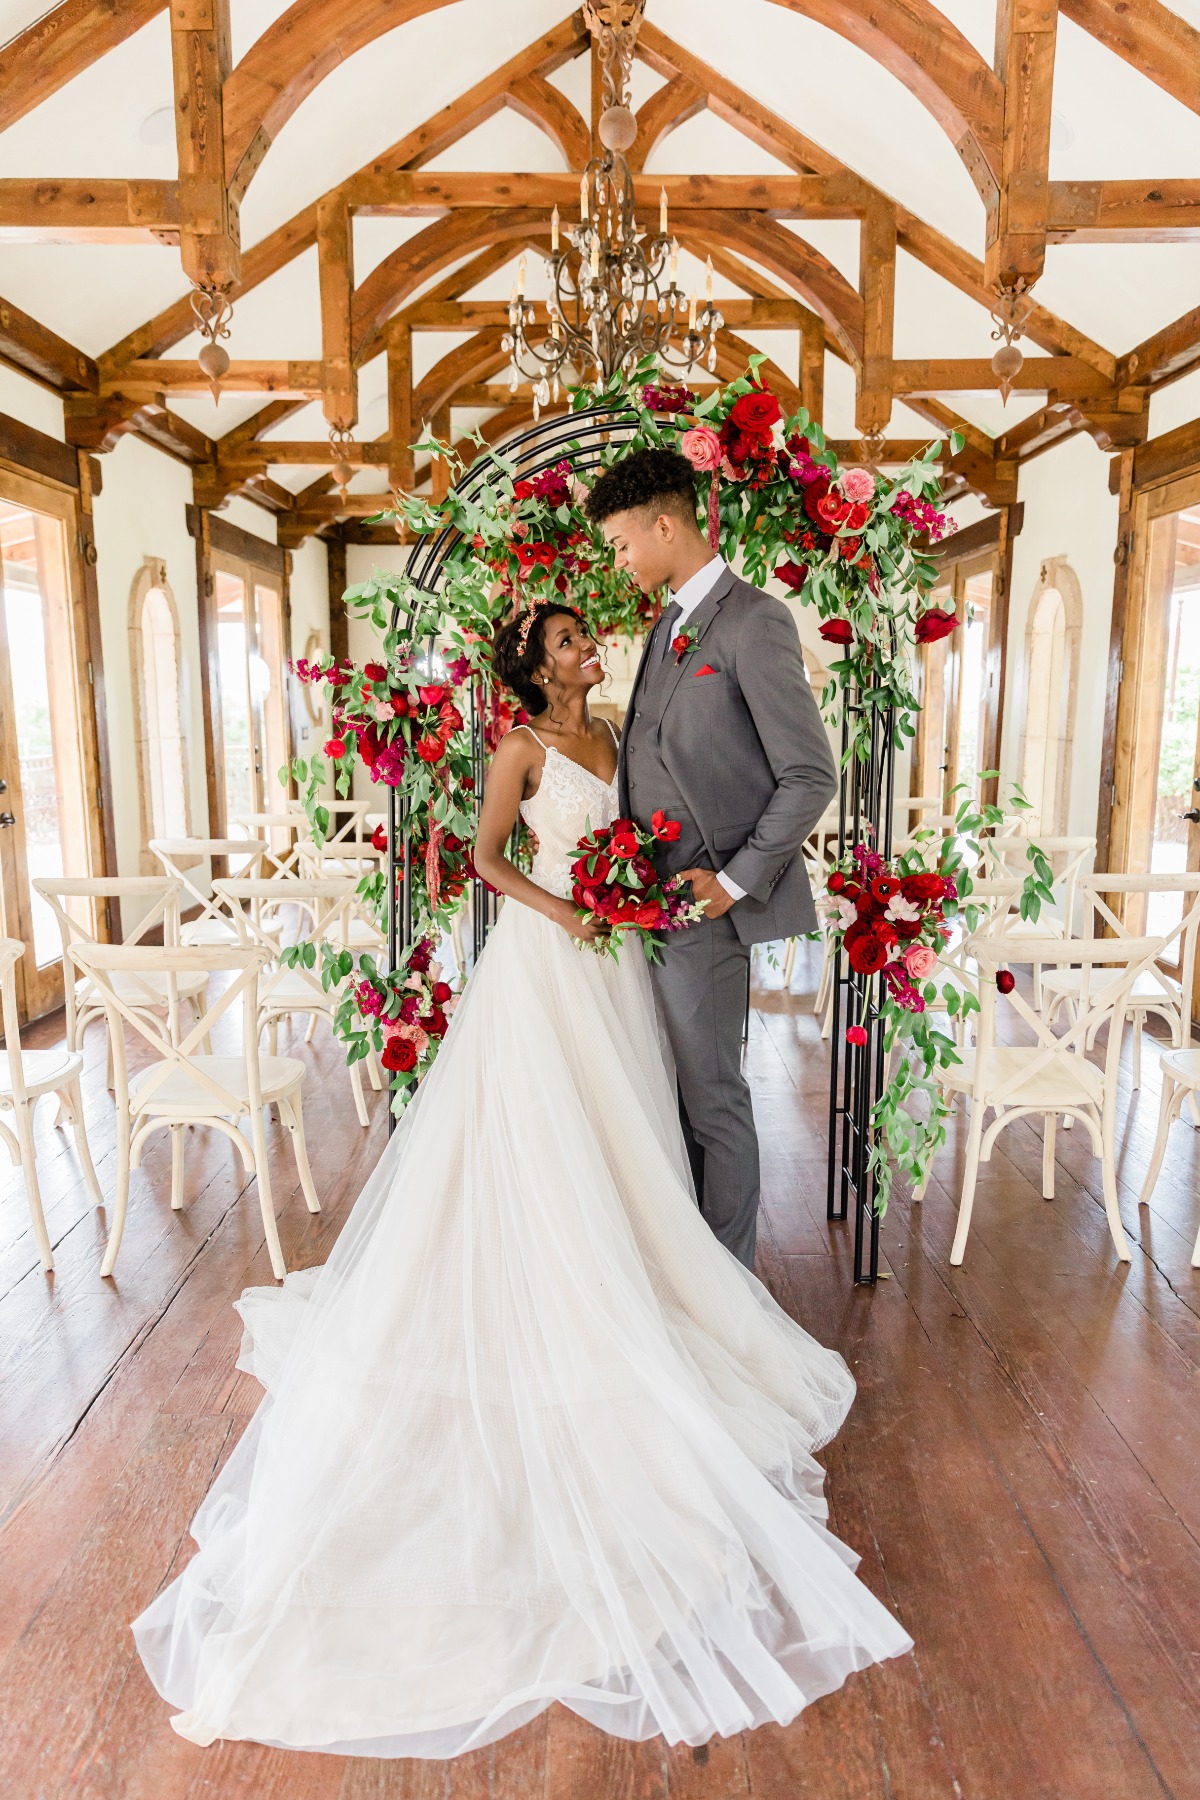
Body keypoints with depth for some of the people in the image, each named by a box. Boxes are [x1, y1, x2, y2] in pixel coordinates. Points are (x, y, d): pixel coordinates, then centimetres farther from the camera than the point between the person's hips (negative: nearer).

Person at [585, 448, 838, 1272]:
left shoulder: (754, 622, -12)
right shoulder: (671, 624, 17)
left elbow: (811, 777, -15)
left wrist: (734, 882, -15)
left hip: (699, 903, -8)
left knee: (712, 1097, 3)